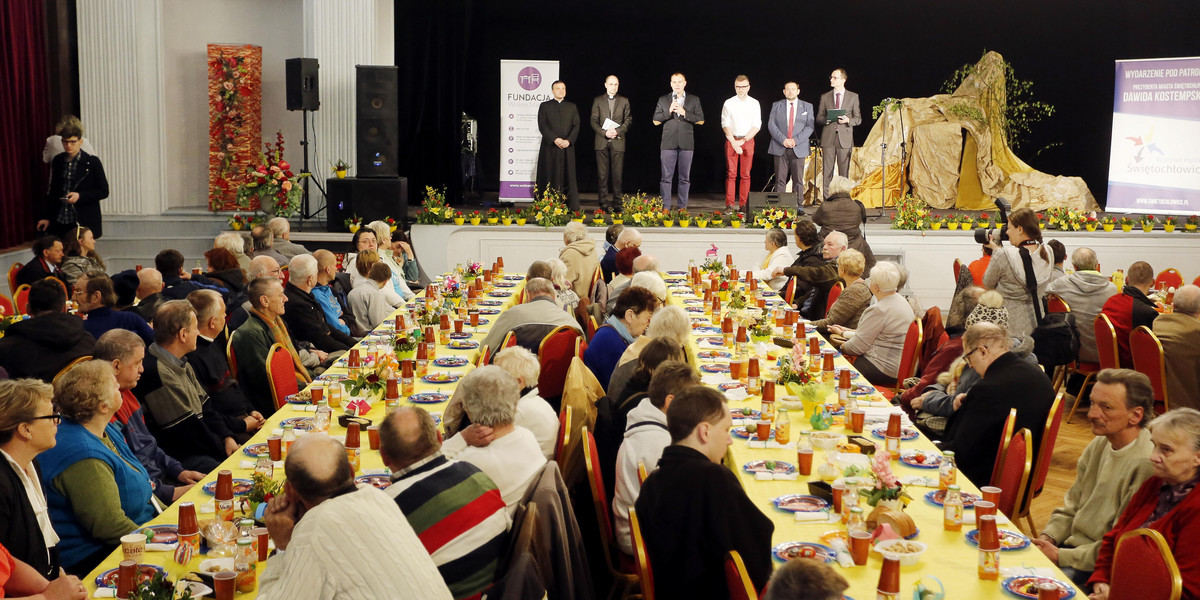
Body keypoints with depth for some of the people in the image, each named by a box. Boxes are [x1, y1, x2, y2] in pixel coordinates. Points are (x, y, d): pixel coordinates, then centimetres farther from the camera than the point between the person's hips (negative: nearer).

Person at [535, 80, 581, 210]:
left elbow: (576, 125, 6)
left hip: (568, 146, 2)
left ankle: (573, 206, -2)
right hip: (550, 147, -2)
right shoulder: (544, 106, 7)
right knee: (551, 176, -3)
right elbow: (542, 126, -2)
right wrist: (555, 139, -13)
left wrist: (568, 140, -10)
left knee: (570, 175, -1)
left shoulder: (572, 106, 14)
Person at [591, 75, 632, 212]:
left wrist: (617, 131, -10)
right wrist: (604, 132, -11)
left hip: (618, 141, 0)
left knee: (617, 174, -2)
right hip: (602, 142, 0)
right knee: (602, 174, -1)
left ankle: (616, 203, 2)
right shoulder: (598, 100, 10)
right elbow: (594, 121, 5)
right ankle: (604, 203, 2)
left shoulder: (624, 101, 12)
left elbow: (628, 120, 7)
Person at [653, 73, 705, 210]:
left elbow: (701, 120, 3)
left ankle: (683, 207, 9)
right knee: (666, 177, -2)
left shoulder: (694, 100, 9)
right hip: (668, 143, 0)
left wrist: (685, 113, -10)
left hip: (686, 144, 0)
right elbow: (656, 121, 6)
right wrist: (669, 111, -10)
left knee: (685, 178, 3)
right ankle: (665, 207, 2)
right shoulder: (663, 100, 10)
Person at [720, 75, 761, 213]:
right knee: (731, 173, -5)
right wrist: (734, 142, -10)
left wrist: (743, 140, -9)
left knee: (745, 174, -1)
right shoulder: (728, 103, 5)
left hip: (748, 140, 1)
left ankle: (743, 205, 3)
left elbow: (757, 126, 2)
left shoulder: (754, 103, 6)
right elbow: (725, 124, 0)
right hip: (731, 140, -1)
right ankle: (729, 205, -4)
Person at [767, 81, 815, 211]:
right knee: (780, 179, -2)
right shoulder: (776, 105, 11)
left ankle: (799, 206, 3)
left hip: (799, 148, 0)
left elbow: (810, 126, 2)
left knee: (798, 180, -1)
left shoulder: (807, 107, 11)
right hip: (780, 148, 0)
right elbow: (771, 124, 2)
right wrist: (783, 140, -12)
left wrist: (796, 140, -11)